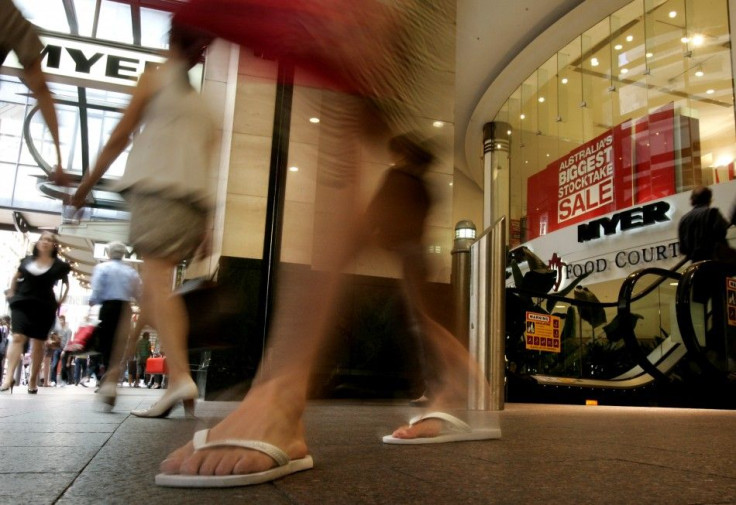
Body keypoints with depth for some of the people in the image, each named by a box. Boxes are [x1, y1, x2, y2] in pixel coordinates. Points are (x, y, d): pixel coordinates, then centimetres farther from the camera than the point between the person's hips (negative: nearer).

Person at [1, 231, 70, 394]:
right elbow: (15, 278, 21)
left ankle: (33, 380, 13)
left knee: (38, 343, 4)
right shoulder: (27, 260, 6)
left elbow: (66, 283, 17)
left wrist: (60, 301, 8)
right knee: (17, 337, -13)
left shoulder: (59, 265, 1)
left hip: (44, 307, -1)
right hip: (22, 304, 1)